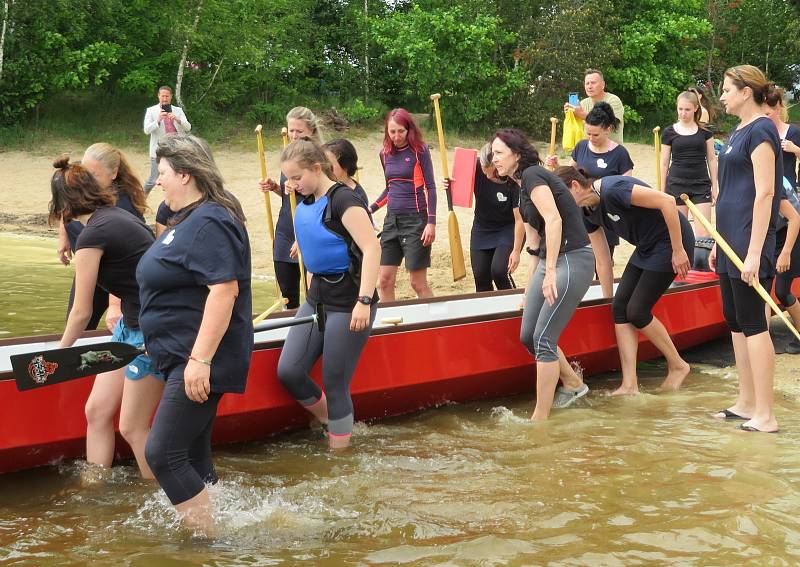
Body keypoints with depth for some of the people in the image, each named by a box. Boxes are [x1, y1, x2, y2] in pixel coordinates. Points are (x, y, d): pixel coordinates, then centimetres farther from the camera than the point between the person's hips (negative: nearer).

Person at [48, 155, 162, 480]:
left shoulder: (91, 236, -16)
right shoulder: (117, 217, 8)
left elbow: (81, 312, -6)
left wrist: (61, 351, 10)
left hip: (151, 331, -9)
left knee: (132, 428, 0)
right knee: (97, 411, 9)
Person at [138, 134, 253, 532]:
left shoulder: (210, 223, -18)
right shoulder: (190, 219, 16)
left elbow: (224, 290, -27)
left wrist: (200, 359, -30)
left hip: (202, 360, -11)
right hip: (184, 356, 11)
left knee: (163, 454, -12)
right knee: (192, 457, 15)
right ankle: (205, 527, 25)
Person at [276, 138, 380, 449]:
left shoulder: (342, 199, -17)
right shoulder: (307, 200, 8)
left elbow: (372, 248, -26)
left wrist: (364, 302, -31)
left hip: (349, 303, -8)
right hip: (318, 296, 8)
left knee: (335, 385, -1)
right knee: (289, 371, 1)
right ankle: (330, 421, 25)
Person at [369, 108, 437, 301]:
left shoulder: (419, 151, -6)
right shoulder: (386, 154, 9)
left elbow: (430, 187, -8)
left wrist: (431, 222, -14)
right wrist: (371, 209, 9)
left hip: (415, 219, -6)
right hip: (392, 219, 6)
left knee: (418, 283, -3)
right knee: (385, 281, 4)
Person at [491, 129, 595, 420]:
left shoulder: (532, 175, -9)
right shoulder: (523, 188, 19)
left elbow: (553, 219, -22)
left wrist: (550, 271, -22)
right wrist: (530, 289, 24)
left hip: (573, 260, -9)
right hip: (550, 262, 9)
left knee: (543, 339, -10)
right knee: (528, 336, 8)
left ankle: (540, 419, -3)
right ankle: (572, 383, 28)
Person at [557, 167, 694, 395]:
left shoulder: (612, 189, -27)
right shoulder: (587, 212, 2)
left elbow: (667, 201, -28)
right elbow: (603, 259, 9)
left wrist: (678, 250, -23)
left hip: (671, 241, -9)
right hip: (646, 247, 9)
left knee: (637, 311, -8)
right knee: (620, 308, -2)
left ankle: (678, 366, 13)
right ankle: (630, 385, -3)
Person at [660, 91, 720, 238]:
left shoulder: (705, 131, 5)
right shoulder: (669, 132, 3)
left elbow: (711, 159, 9)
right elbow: (664, 164, 6)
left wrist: (715, 186, 5)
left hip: (701, 185, 0)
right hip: (677, 185, 0)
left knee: (703, 233, -7)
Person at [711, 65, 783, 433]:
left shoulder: (760, 131, -13)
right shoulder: (738, 132, 15)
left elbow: (765, 193, -19)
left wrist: (754, 252, -23)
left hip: (748, 242, -10)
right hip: (730, 242, 10)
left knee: (752, 325, -7)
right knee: (736, 323, 13)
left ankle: (765, 416, -3)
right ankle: (746, 404, 21)